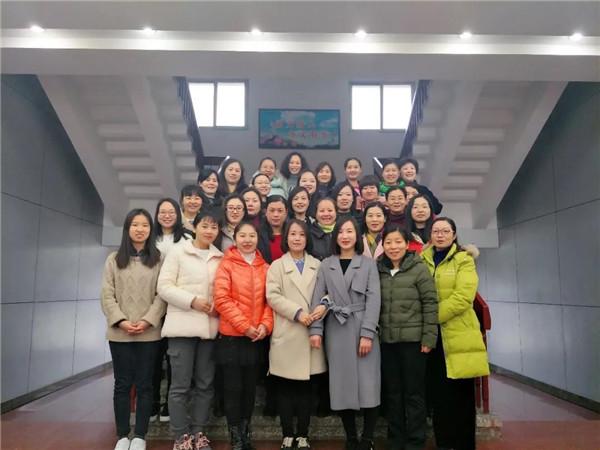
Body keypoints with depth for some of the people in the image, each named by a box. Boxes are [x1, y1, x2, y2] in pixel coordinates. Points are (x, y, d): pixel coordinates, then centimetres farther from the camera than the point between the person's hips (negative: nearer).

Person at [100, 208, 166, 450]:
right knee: (122, 384, 7)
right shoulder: (114, 259, 8)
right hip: (120, 333, 1)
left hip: (149, 333, -1)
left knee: (144, 384, 5)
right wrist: (121, 321, -12)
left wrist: (147, 320, -15)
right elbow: (107, 295, 1)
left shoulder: (158, 259, 4)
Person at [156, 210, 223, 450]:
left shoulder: (220, 258, 11)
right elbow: (164, 286, -6)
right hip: (183, 326, -3)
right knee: (180, 385, 1)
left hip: (209, 327, 4)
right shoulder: (177, 252, 1)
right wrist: (192, 301, -15)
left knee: (205, 384, 9)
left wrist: (219, 305, -5)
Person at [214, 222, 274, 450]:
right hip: (232, 336, -3)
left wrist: (265, 324, -9)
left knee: (250, 388, 13)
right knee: (233, 389, 4)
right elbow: (222, 299, -12)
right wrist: (244, 325, -15)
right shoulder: (226, 264, -4)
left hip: (257, 338, 4)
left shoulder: (265, 267, 7)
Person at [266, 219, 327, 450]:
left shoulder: (317, 265, 13)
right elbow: (272, 296, -5)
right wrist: (297, 312, -14)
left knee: (306, 387, 7)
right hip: (286, 334, -1)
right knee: (285, 388, 5)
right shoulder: (277, 265, 7)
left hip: (311, 333, 2)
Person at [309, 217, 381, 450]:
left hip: (363, 329, -1)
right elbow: (318, 299, 5)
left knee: (368, 386, -3)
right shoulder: (326, 265, 10)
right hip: (336, 331, 2)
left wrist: (367, 333, -12)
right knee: (342, 386, 6)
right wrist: (316, 329, -6)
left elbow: (374, 299, -3)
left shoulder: (368, 264, 5)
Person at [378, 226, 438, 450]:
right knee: (392, 393, 13)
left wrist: (429, 338, -11)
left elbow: (430, 304, -7)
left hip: (413, 340, -4)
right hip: (386, 341, 4)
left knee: (414, 393, 5)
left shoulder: (419, 268, -5)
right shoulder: (378, 270, 6)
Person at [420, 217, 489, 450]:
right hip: (432, 334, 3)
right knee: (439, 394, 9)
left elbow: (463, 297, -13)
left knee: (462, 394, 4)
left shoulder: (464, 260, 0)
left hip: (458, 333, -3)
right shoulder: (422, 260, 11)